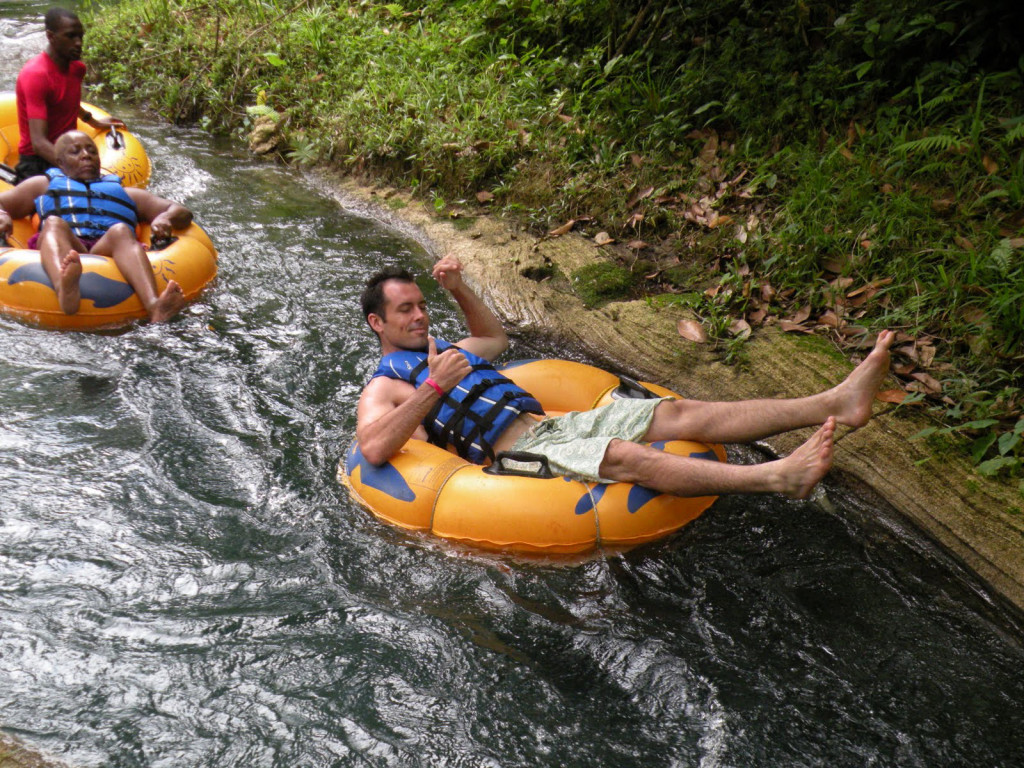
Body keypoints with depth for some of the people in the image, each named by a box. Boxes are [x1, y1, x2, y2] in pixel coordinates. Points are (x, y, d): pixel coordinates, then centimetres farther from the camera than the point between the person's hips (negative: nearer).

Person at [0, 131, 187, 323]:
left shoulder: (124, 192, 39)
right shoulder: (45, 184, 40)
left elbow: (183, 213, 29)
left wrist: (165, 218, 3)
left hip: (109, 253, 0)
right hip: (63, 255, 0)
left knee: (120, 231, -32)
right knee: (54, 223, -30)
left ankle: (154, 306, -61)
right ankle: (65, 290, -64)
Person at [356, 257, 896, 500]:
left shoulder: (437, 352, 27)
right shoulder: (383, 387, 2)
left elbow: (495, 339, 43)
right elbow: (373, 448, -18)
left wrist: (459, 290, 26)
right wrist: (435, 388, -23)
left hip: (551, 422, 8)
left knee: (678, 413, -9)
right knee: (626, 457, -35)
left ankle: (836, 402, -18)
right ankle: (779, 478, -50)